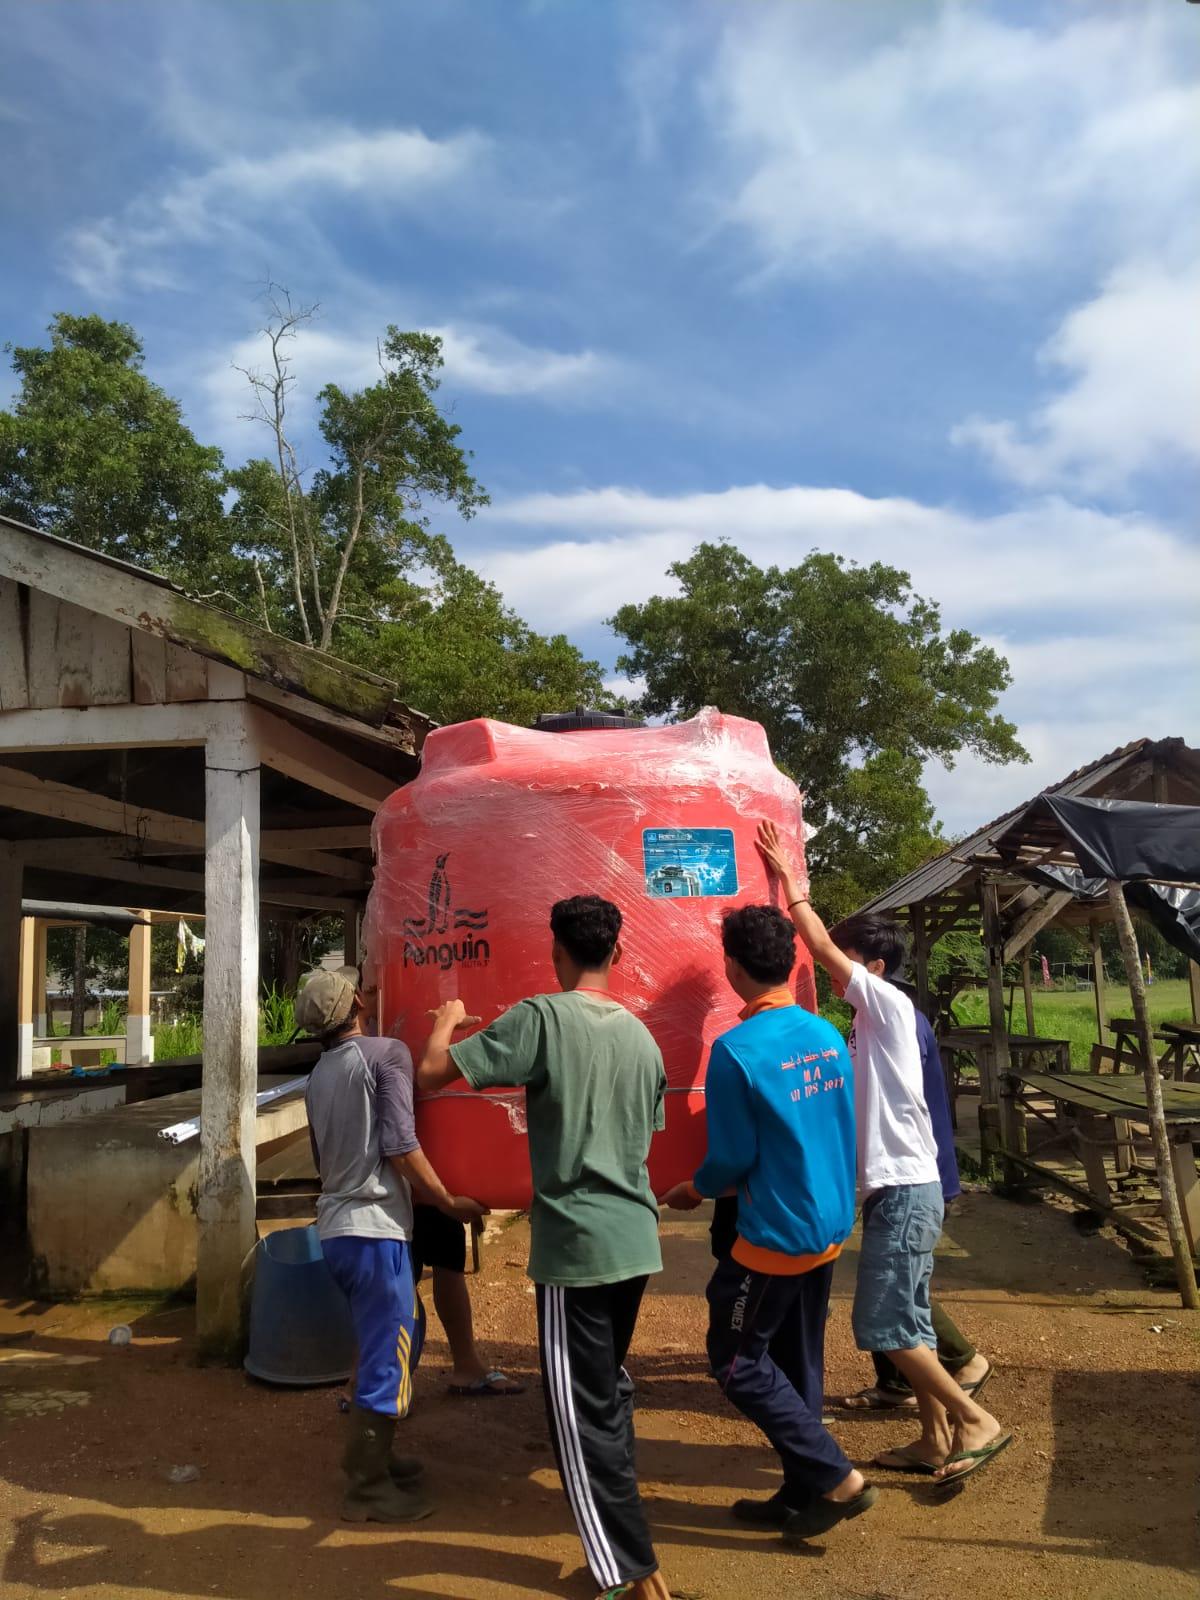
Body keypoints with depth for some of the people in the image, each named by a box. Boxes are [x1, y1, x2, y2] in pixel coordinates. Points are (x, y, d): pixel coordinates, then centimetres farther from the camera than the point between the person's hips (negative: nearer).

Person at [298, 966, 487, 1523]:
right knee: (388, 1356, 1)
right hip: (374, 1227, -8)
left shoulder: (319, 1074, 12)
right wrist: (450, 1202, -6)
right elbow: (401, 1147, -16)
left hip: (336, 1226, 8)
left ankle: (373, 1455, 31)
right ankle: (368, 1488, 10)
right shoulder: (386, 1054, -12)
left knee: (401, 1333, 21)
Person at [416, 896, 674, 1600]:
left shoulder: (541, 1018, -14)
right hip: (637, 1239, 7)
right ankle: (627, 1533, 40)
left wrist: (448, 1020, 7)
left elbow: (431, 1073, -13)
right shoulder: (641, 1036, 5)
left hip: (575, 1243, -7)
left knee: (585, 1414, 3)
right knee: (612, 1388, 25)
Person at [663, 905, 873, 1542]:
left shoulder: (736, 1048, -21)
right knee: (797, 1364, 18)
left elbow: (733, 1157, -15)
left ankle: (836, 1477, 8)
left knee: (737, 1362, 9)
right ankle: (803, 1494, 28)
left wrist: (694, 1190, 5)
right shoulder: (828, 1036, 1)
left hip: (776, 1235, -8)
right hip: (830, 1227, 8)